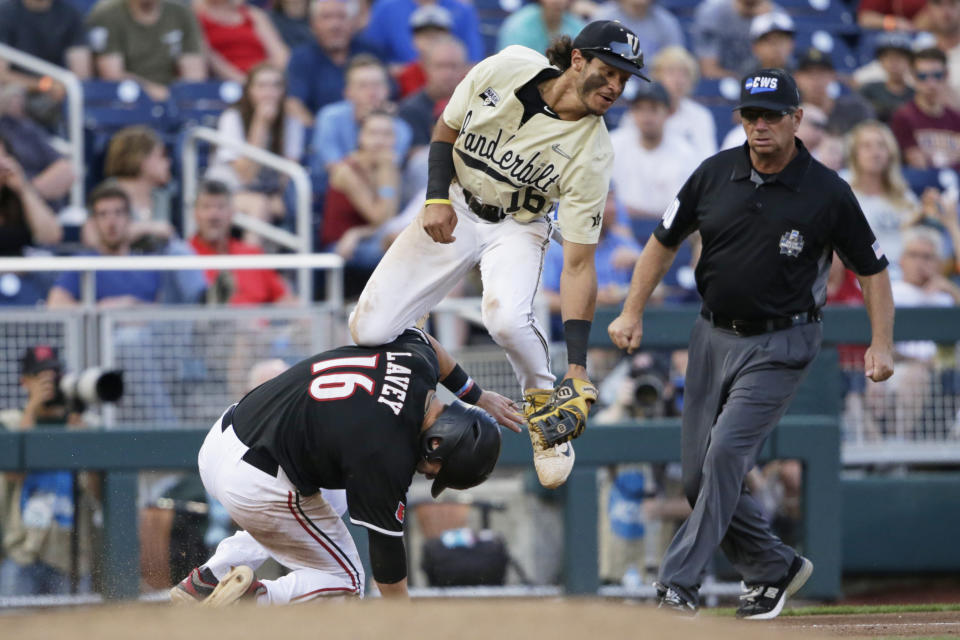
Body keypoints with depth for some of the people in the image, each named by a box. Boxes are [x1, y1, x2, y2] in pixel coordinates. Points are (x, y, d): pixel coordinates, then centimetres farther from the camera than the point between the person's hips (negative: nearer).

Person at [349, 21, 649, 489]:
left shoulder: (592, 154, -22)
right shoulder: (505, 69, -18)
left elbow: (578, 264, -22)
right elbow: (446, 132, 1)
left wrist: (577, 365, -28)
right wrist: (437, 197, -15)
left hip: (517, 227, -2)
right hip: (452, 210, 2)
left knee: (506, 317, -35)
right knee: (368, 331, -12)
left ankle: (544, 411, -5)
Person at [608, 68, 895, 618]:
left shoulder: (828, 193, -11)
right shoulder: (715, 175, -2)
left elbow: (873, 268, -2)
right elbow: (665, 242, 9)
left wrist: (882, 345, -11)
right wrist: (633, 313, 2)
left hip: (781, 345, -5)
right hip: (714, 338, 5)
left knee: (726, 453, -21)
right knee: (699, 476, 5)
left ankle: (679, 584, -20)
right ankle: (775, 568, 24)